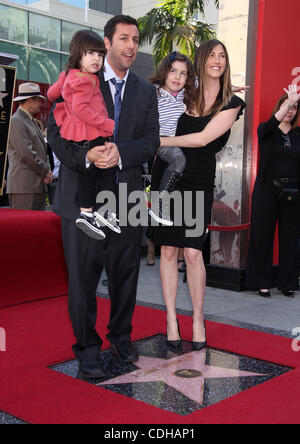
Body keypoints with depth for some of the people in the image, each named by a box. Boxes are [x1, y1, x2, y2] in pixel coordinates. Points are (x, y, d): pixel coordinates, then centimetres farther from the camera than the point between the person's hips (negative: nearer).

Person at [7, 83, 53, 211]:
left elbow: (42, 150, 24)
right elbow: (26, 153, -18)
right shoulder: (16, 121, -9)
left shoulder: (31, 121, 22)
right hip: (23, 186, -9)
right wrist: (46, 171, -10)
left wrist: (47, 169, 5)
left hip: (39, 185, 10)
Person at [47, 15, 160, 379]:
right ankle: (87, 347, 20)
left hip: (128, 196, 3)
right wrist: (85, 157, -21)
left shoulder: (146, 92, 13)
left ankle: (120, 336, 33)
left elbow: (152, 140, 3)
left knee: (125, 273, 12)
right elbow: (56, 132, -3)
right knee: (83, 277, 3)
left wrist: (120, 153, -16)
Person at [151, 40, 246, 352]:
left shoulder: (231, 103, -1)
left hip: (199, 182, -2)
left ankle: (198, 319, 10)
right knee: (168, 250, 2)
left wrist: (158, 140, -12)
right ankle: (171, 318, 12)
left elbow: (203, 139, -12)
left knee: (193, 252, -8)